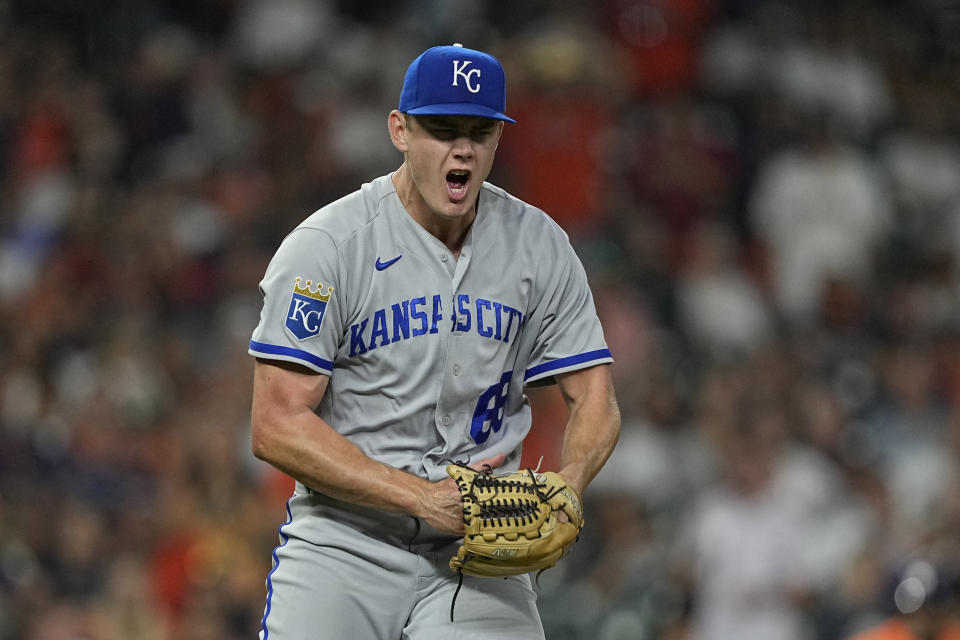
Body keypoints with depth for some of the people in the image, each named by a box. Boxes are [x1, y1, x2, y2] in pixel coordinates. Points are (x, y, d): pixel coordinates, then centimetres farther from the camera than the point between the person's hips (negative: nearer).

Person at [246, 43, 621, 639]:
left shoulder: (538, 245, 5)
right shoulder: (323, 246, -7)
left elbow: (596, 400, 9)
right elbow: (277, 427, -12)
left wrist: (567, 481, -15)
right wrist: (426, 498, -20)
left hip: (479, 556, 2)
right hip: (344, 541, -1)